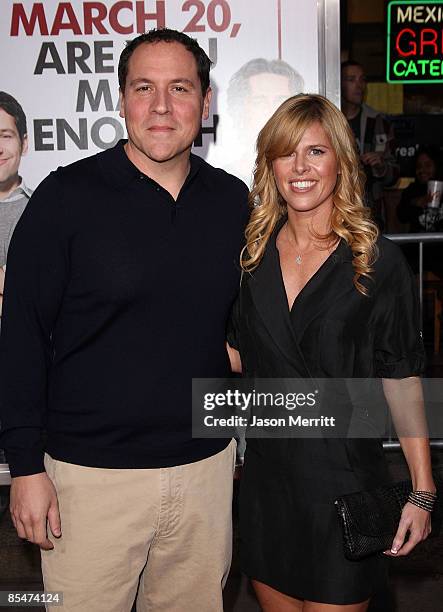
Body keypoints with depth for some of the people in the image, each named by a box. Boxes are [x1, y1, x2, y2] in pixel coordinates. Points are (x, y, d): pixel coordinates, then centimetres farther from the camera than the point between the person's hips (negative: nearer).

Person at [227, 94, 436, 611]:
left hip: (343, 479, -4)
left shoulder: (378, 261, -9)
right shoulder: (255, 253, 2)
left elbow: (402, 380, -7)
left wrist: (422, 489, -8)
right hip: (266, 472, 4)